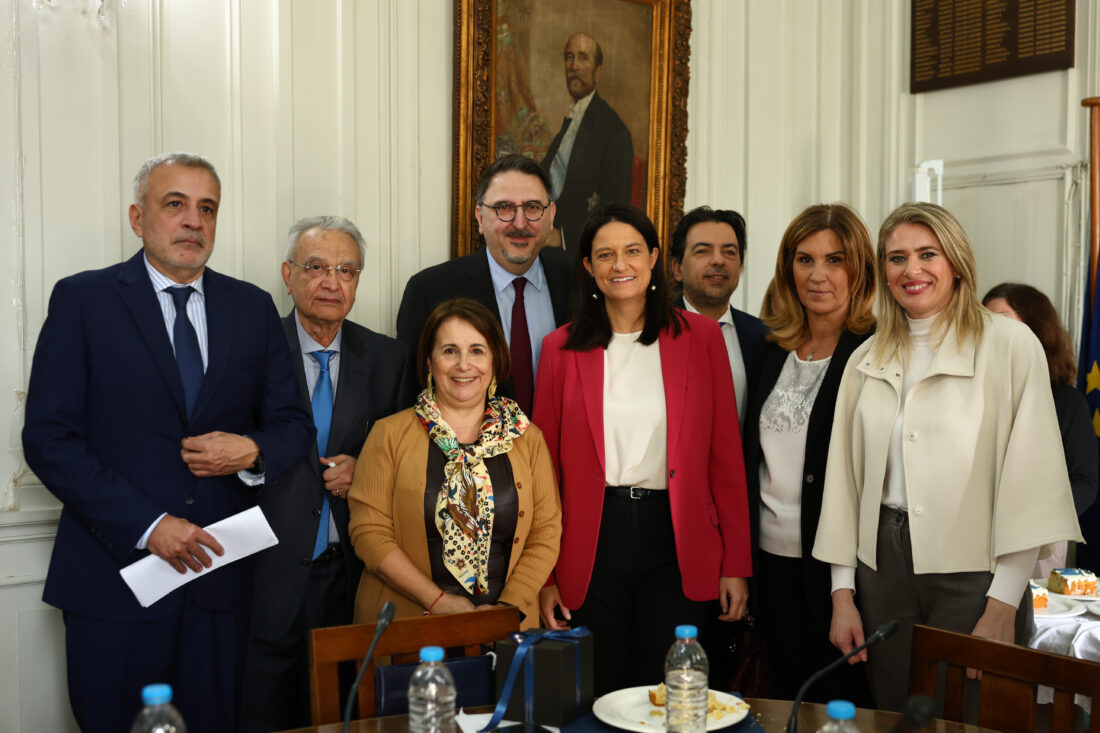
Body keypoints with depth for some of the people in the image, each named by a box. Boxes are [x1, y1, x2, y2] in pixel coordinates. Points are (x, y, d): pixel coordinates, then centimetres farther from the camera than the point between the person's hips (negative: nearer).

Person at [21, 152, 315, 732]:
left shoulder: (252, 308, 9)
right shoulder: (82, 299, -1)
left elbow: (294, 423, 11)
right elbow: (48, 438, -7)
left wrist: (252, 452, -12)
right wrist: (147, 526, -15)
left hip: (218, 577, 3)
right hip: (116, 575, -2)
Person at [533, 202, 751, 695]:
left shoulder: (701, 336, 3)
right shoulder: (562, 348, 4)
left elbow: (726, 454, 3)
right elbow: (544, 466, 5)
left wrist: (736, 564, -1)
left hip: (677, 541, 0)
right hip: (590, 544, 0)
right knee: (598, 701, 10)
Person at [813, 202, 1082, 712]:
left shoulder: (1011, 345, -6)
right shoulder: (867, 360, 8)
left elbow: (1031, 481, -10)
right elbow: (844, 476, 8)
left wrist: (1003, 605, -13)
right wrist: (842, 593, 5)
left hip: (974, 571, -4)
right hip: (883, 568, 4)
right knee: (894, 718, 14)